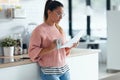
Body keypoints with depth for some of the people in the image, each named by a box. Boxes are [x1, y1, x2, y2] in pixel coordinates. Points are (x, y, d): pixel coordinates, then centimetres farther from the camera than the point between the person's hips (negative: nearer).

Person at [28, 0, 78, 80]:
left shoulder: (60, 29, 10)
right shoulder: (39, 30, -10)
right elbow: (33, 53, -13)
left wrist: (71, 46, -1)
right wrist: (50, 48, -24)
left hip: (64, 69, 6)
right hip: (49, 72, -6)